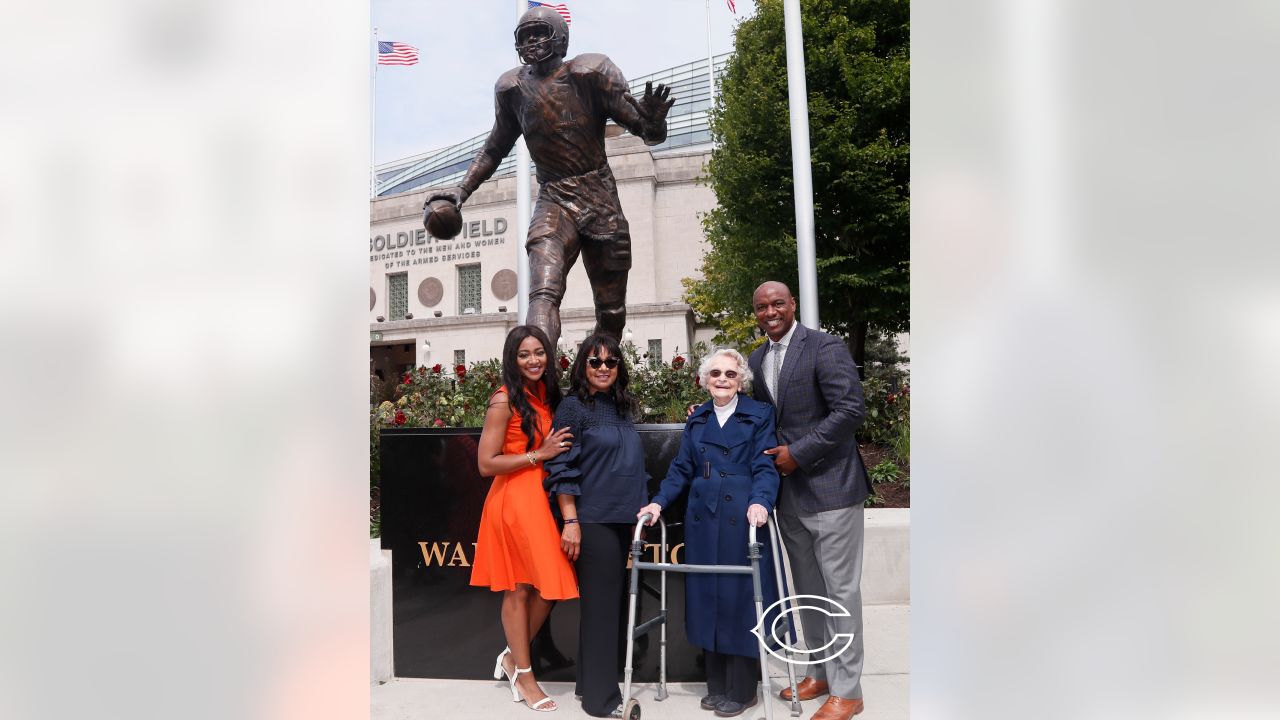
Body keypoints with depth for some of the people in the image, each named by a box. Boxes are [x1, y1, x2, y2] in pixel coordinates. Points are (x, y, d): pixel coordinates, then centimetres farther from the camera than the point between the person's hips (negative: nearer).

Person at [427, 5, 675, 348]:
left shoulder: (590, 73, -3)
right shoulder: (512, 88, 7)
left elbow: (650, 134, -5)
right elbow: (495, 148, 24)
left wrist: (653, 121, -29)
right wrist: (462, 191, 16)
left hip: (602, 201, 0)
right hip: (553, 202, 1)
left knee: (612, 312, 8)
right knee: (543, 294, -26)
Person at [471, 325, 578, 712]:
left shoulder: (545, 394, 10)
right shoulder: (504, 401, -11)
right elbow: (486, 463, -13)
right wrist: (539, 454, -16)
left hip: (542, 498, 7)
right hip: (514, 500, -7)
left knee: (547, 586, 9)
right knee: (518, 589, 6)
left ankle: (513, 657, 29)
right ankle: (523, 674, 21)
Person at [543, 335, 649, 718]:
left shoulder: (623, 407, 13)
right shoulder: (573, 407, -7)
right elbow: (561, 468, -12)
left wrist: (642, 509, 18)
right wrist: (570, 522, -17)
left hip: (623, 521, 7)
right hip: (594, 521, -7)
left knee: (612, 604, 13)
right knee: (600, 606, -2)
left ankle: (593, 684, 27)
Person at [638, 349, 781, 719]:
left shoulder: (759, 414, 1)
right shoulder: (697, 419, 14)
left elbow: (765, 467, -7)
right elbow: (681, 469, 12)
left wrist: (760, 502, -25)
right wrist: (659, 501, -1)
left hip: (743, 519, -4)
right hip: (703, 521, 4)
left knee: (740, 598, 0)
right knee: (707, 598, 8)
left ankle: (741, 690, 14)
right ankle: (717, 685, 22)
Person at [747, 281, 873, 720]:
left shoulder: (824, 348, -10)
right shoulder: (757, 360, 11)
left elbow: (849, 410, -18)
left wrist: (798, 453, -17)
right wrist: (771, 458, 2)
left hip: (829, 486, -7)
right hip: (788, 491, 7)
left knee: (840, 589, 0)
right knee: (807, 589, 16)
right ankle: (820, 675, 30)